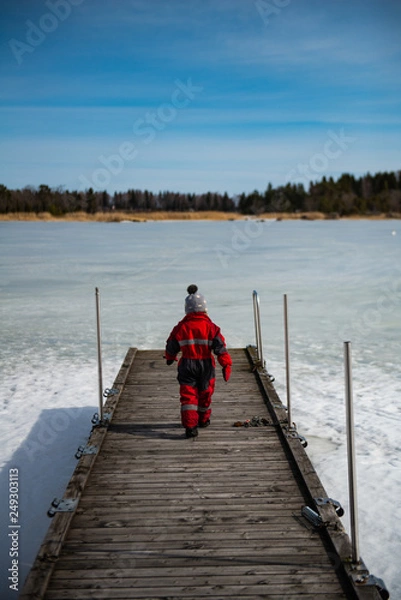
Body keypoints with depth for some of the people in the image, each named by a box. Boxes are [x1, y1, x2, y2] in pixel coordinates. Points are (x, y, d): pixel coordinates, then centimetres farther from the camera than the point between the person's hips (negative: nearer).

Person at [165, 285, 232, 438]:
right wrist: (226, 364, -8)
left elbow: (171, 346, 8)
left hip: (187, 365, -1)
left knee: (188, 395, 1)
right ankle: (203, 420, 38)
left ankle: (190, 425, -12)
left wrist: (169, 357, 28)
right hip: (206, 365, 1)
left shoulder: (181, 327, -4)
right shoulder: (210, 326, -7)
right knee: (205, 394, 20)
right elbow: (220, 347, -11)